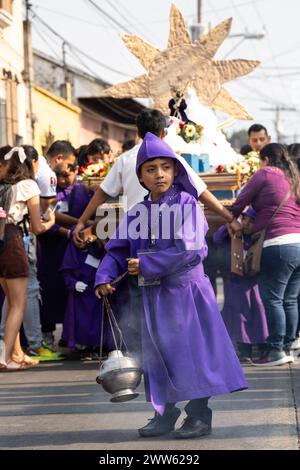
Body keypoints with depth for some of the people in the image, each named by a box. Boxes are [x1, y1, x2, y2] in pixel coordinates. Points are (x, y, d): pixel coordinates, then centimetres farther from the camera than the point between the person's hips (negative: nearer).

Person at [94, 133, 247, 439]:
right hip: (153, 294, 6)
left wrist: (146, 265, -18)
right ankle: (165, 413, 20)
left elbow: (189, 250, -19)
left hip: (185, 289, -5)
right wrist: (104, 277, -11)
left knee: (191, 349, -3)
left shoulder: (187, 205, -8)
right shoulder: (136, 213, 9)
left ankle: (199, 414, 6)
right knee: (156, 352, 9)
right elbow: (118, 250, 7)